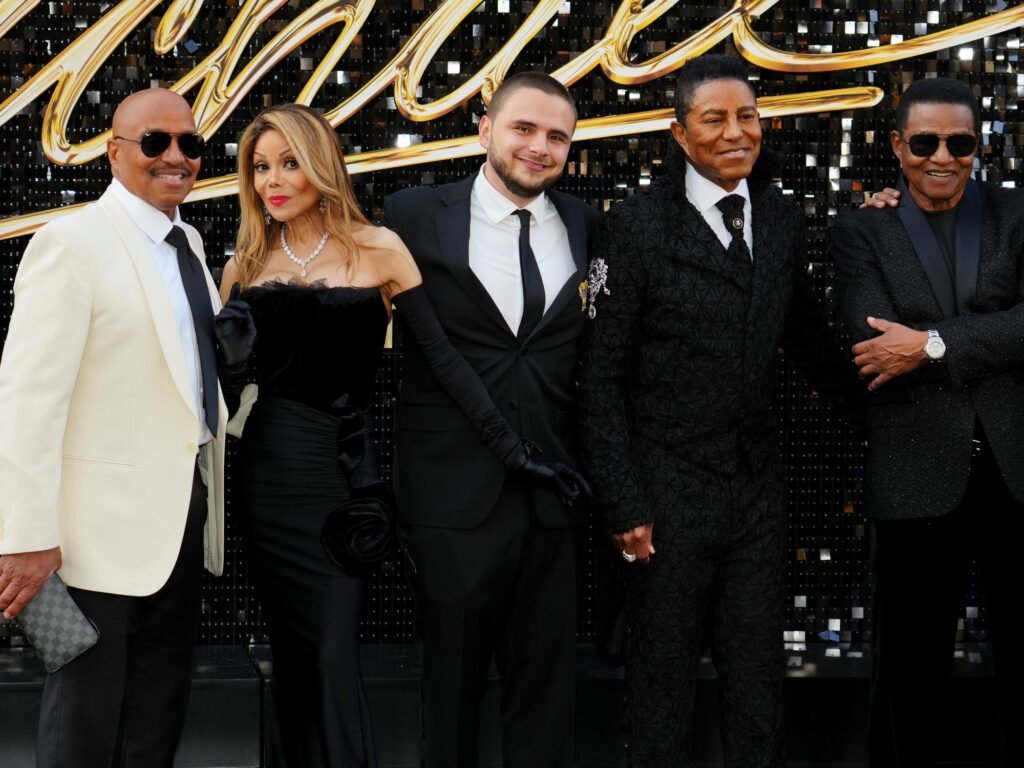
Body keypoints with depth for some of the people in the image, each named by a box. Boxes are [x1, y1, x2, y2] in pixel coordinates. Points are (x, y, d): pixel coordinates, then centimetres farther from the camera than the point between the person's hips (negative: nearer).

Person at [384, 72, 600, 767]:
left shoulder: (587, 227, 7)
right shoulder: (416, 216, -2)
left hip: (552, 497, 3)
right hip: (455, 494, -2)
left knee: (547, 685, 10)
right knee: (452, 681, 10)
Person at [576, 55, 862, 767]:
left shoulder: (781, 218, 6)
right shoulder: (639, 224, -8)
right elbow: (601, 374, -8)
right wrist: (622, 502, -11)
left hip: (761, 487, 4)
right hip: (670, 490, -4)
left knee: (760, 681, 10)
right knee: (664, 680, 7)